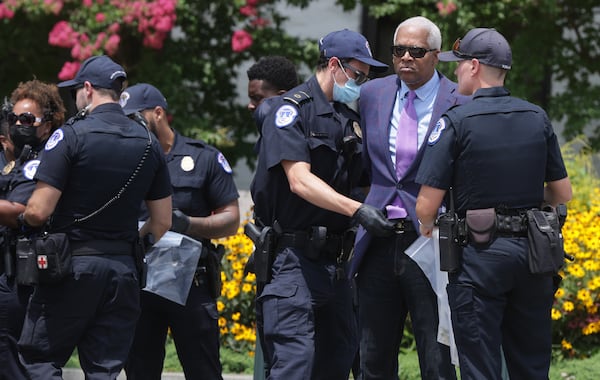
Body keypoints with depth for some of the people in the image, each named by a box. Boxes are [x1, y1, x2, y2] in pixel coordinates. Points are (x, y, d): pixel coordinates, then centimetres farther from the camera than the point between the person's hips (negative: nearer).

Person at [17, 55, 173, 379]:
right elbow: (162, 222, 11)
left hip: (71, 265, -5)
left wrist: (24, 219, 7)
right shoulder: (148, 144, 8)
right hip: (123, 271, 5)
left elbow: (39, 211, -15)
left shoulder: (70, 136, -10)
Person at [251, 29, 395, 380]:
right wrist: (357, 210, -29)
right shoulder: (292, 109, -7)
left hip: (334, 258, 8)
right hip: (293, 256, -8)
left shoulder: (350, 120, 16)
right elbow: (300, 181, -19)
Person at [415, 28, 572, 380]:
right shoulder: (538, 119, 5)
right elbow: (562, 194, 12)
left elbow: (426, 207, -11)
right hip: (533, 253, 5)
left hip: (479, 255, -5)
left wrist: (427, 227, 11)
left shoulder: (456, 122, -10)